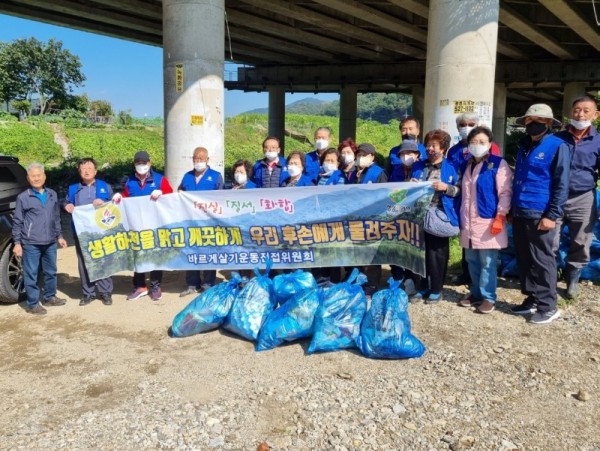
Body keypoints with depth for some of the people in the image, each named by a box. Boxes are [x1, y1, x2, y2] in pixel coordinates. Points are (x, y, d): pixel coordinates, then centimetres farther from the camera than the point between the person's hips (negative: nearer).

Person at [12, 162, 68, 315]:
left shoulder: (52, 194, 9)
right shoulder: (23, 197, -5)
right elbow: (17, 222, -2)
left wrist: (59, 236, 17)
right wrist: (17, 242, -6)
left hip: (50, 242, 5)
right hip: (31, 244, -5)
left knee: (51, 272, 15)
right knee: (31, 275, 1)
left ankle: (50, 297, 31)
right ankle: (33, 304, 9)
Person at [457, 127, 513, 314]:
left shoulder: (498, 164, -5)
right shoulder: (466, 165, 15)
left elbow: (505, 192, -9)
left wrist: (500, 216, -16)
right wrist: (461, 218, 17)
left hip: (488, 221, -6)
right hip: (468, 222, 6)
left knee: (487, 262, -2)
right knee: (472, 261, 12)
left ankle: (488, 297, 7)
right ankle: (476, 293, 24)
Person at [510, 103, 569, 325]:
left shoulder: (557, 146, -7)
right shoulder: (524, 147, 16)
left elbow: (561, 184, -11)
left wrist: (552, 215, -16)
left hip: (540, 215, -7)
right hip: (520, 214, 7)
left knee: (542, 261, 0)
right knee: (524, 259, 12)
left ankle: (548, 306, 11)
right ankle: (531, 299, 25)